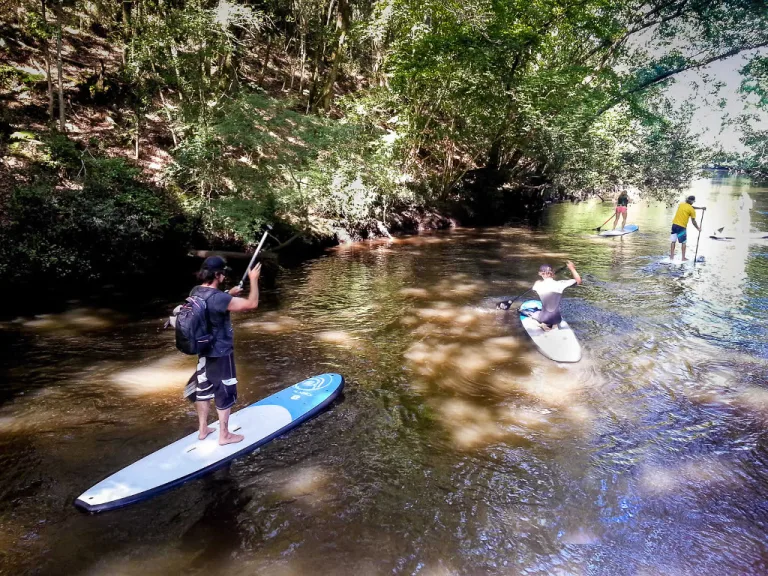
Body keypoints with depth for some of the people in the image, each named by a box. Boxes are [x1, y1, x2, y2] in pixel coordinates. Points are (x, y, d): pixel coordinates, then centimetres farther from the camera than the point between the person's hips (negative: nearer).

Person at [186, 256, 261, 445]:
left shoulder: (196, 292, -1)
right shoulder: (217, 297, -28)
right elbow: (252, 304, -27)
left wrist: (229, 295, 13)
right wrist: (254, 280, -15)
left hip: (204, 351, 9)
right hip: (221, 353, -8)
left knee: (203, 388, 18)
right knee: (225, 392, 5)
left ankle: (203, 429, 32)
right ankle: (224, 435, 16)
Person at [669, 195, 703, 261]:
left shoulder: (681, 204, 11)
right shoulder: (691, 210, -5)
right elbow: (693, 221, -1)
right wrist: (698, 229, 12)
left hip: (674, 224, 5)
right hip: (682, 227, -5)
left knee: (673, 241, 10)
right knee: (683, 242, 6)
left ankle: (671, 257, 13)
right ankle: (683, 258, 10)